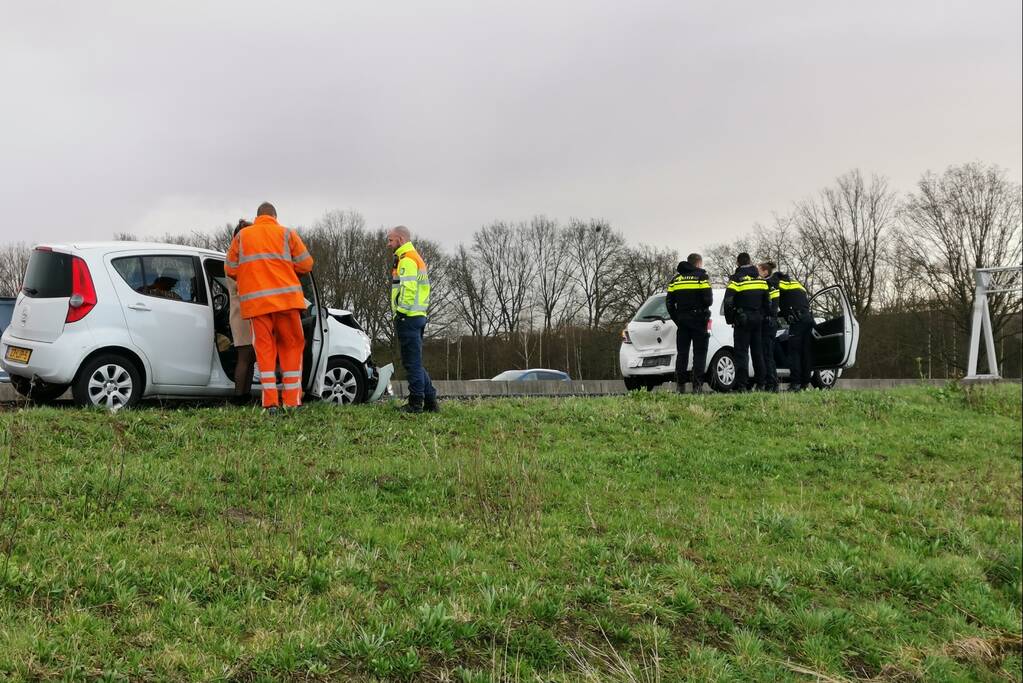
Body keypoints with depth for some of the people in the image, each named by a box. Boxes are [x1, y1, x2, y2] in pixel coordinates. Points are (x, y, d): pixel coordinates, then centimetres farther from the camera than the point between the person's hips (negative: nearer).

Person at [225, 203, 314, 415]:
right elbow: (305, 264, 5)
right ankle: (292, 400, 5)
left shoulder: (242, 236, 12)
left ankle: (270, 402, -4)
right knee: (291, 346, 9)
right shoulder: (287, 234, 8)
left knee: (264, 349, 5)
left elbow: (230, 269, 11)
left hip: (255, 300, 1)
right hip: (285, 298, -1)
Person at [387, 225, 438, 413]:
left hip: (407, 318, -11)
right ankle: (430, 402, 13)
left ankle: (416, 403, -6)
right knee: (416, 362, 13)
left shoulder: (407, 259, -10)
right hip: (418, 316, 11)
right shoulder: (416, 258, 24)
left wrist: (401, 313, -19)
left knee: (412, 362, -8)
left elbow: (408, 289, -20)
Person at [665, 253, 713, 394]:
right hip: (698, 319, -4)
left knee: (682, 353, 7)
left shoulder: (675, 279, 12)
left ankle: (680, 386, 2)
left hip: (682, 320, 4)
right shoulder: (701, 276, -4)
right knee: (699, 353, -1)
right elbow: (708, 300, -12)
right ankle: (697, 386, -8)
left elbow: (669, 302, 9)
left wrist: (676, 319, 14)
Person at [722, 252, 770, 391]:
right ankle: (760, 383, 13)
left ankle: (742, 384, -12)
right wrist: (765, 316, 20)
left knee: (741, 353, -5)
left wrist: (730, 320, -2)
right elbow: (767, 302, 13)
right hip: (758, 320, 5)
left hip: (742, 321, -5)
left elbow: (728, 302, -13)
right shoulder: (760, 279, 11)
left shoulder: (736, 278, -8)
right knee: (757, 352, 12)